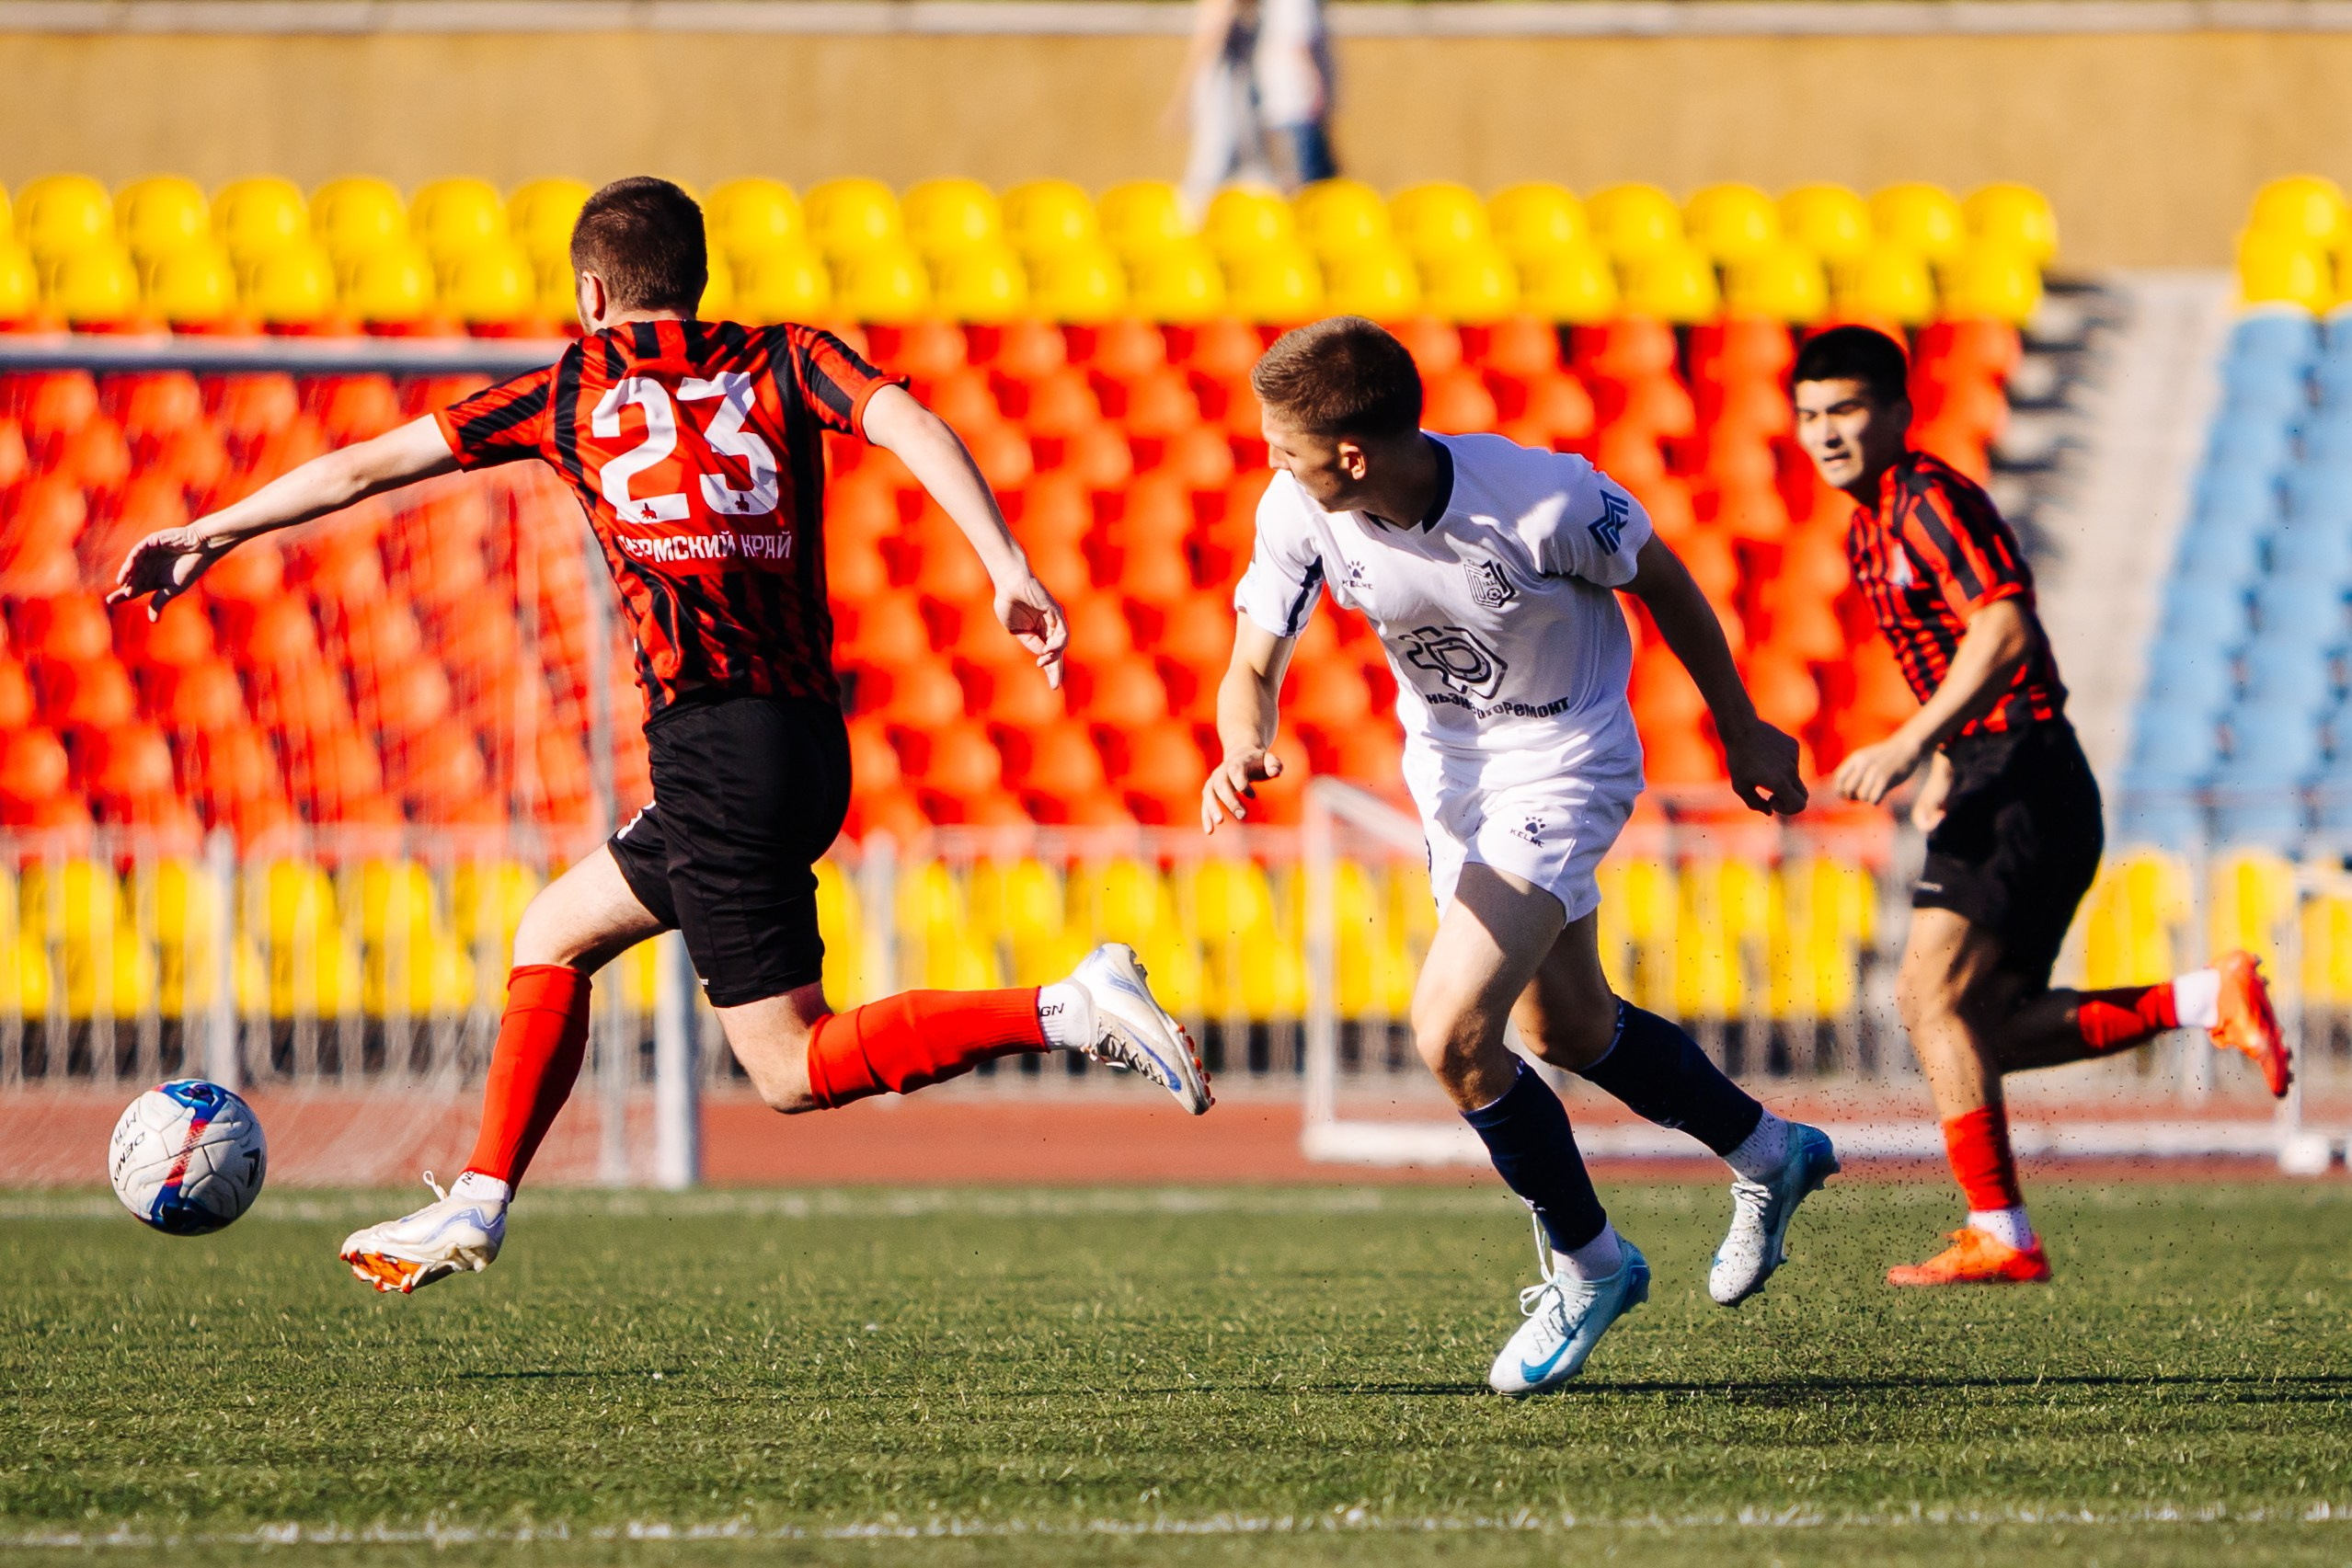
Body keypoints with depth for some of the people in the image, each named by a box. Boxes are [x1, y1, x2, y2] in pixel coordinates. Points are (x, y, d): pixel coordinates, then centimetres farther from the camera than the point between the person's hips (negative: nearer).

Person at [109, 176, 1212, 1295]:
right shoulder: (782, 362, 13)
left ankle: (1071, 1012, -19)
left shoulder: (571, 392, 8)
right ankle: (477, 1205, 21)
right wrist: (1009, 570, -17)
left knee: (791, 1070, -4)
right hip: (809, 736, 6)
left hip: (716, 742, -6)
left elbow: (362, 469, 15)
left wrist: (210, 535, 26)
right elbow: (910, 426, -8)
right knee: (552, 934, 21)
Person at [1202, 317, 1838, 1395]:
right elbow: (1254, 666, -13)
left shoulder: (1543, 501, -32)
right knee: (1566, 1033, 22)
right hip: (1448, 770, 7)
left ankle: (1587, 1263, 5)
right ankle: (1768, 1155, 48)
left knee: (1452, 1031, -19)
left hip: (1563, 766, -7)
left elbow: (1660, 580, -13)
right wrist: (1243, 753, -37)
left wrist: (1742, 732, 0)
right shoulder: (1298, 513, -20)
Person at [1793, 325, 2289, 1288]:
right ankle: (2207, 1002, 9)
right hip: (1991, 785, 10)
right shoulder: (1866, 534, 19)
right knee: (1988, 1029, 7)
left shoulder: (1933, 498, -11)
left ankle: (2000, 1238, -16)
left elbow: (2004, 628, -25)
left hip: (2026, 774, -10)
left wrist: (1913, 744, -30)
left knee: (1934, 996, -17)